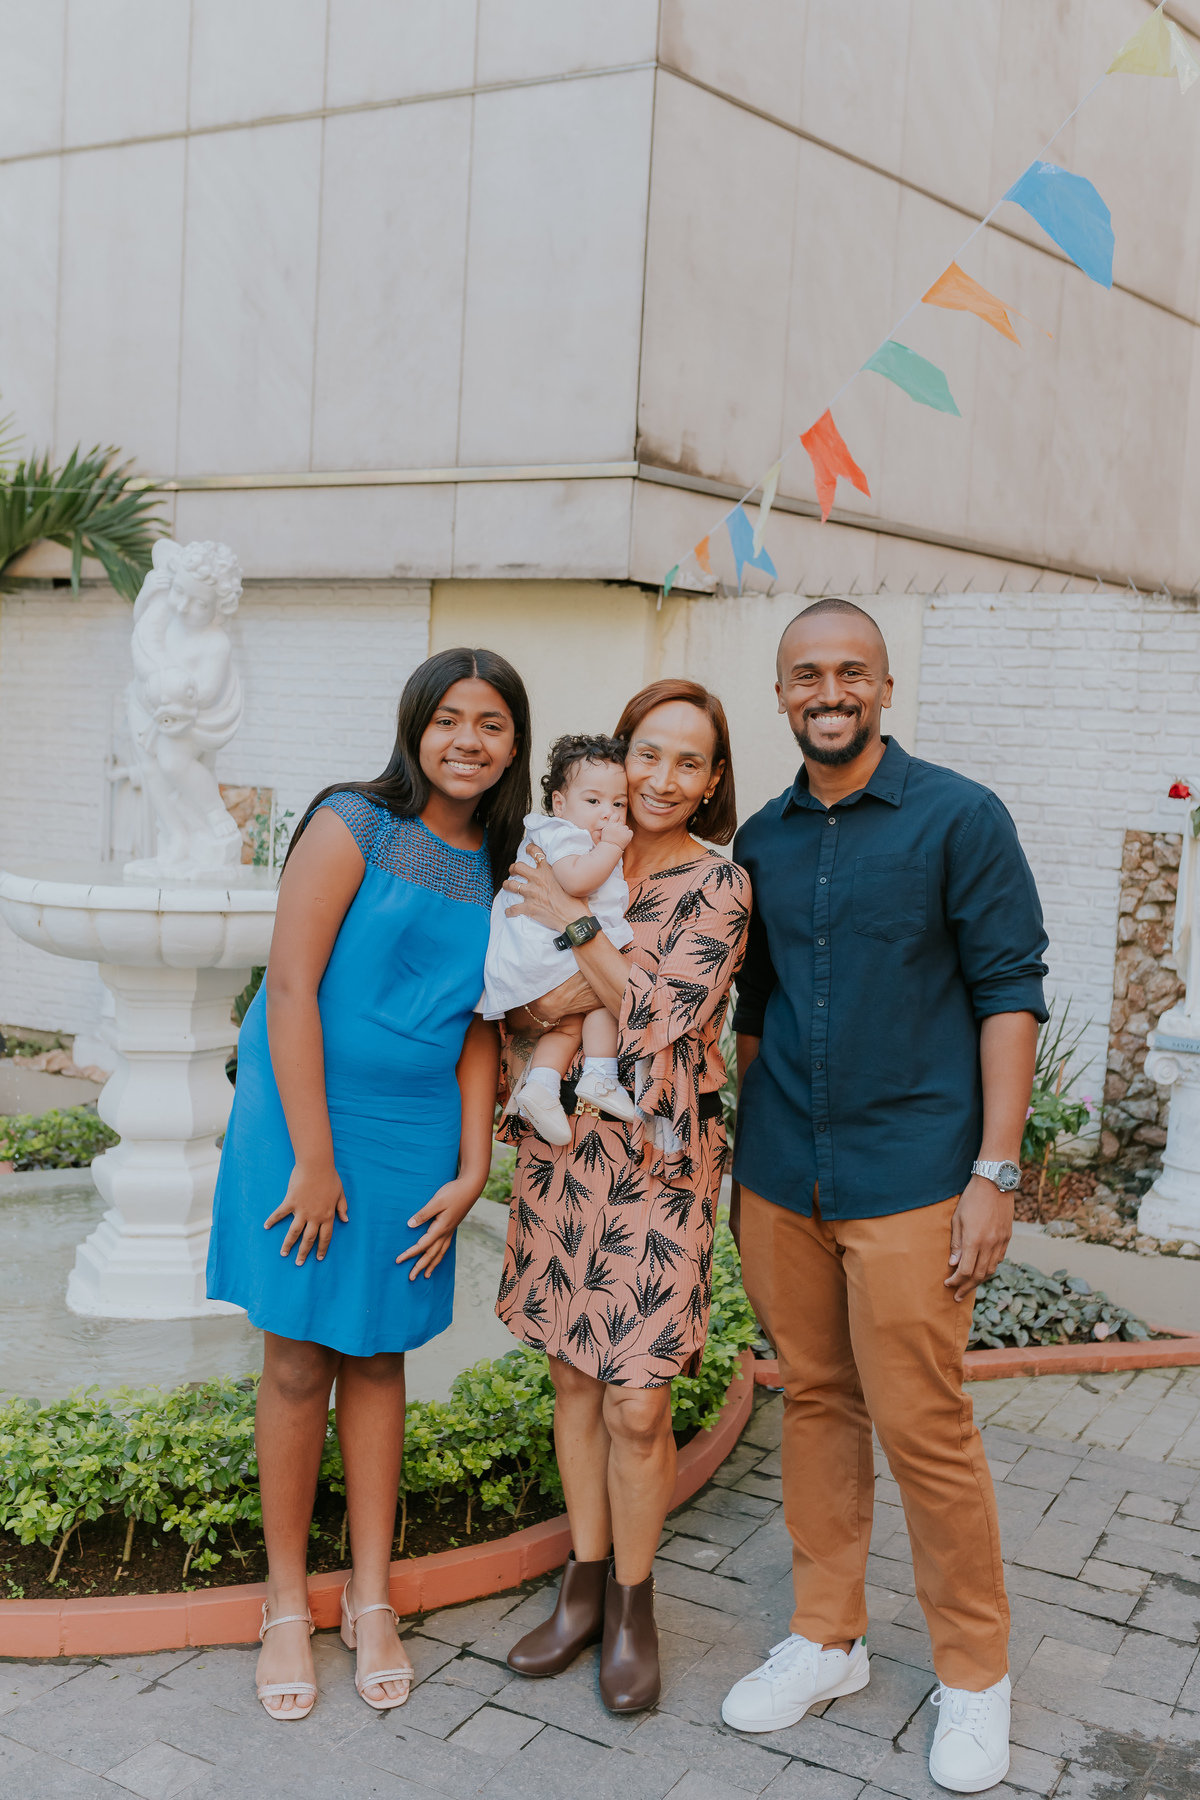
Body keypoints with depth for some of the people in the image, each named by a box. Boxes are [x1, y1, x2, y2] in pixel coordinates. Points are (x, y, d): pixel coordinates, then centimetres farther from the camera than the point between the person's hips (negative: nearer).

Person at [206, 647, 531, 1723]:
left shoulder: (503, 870, 6)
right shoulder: (354, 825, -10)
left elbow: (479, 1027, 7)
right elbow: (291, 989, -14)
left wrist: (471, 1172, -1)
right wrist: (313, 1158, -16)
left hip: (417, 1137, 4)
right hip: (308, 1118, -4)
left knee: (377, 1355, 13)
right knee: (299, 1361, 5)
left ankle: (371, 1602, 26)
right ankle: (287, 1605, 22)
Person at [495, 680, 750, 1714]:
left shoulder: (719, 884, -5)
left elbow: (665, 1013, -16)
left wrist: (575, 927, -17)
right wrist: (546, 1001, -14)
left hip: (657, 1161, -4)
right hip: (558, 1150, 4)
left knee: (637, 1404, -2)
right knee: (573, 1377, 13)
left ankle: (633, 1607, 20)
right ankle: (584, 1587, 30)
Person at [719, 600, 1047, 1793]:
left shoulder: (959, 817, -5)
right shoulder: (762, 840, 9)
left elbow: (1009, 991, -7)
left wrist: (994, 1172, -12)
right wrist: (746, 1154, 15)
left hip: (908, 1176, -4)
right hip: (780, 1178, 5)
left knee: (922, 1427, 0)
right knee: (814, 1404, 14)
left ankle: (975, 1673, 20)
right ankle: (827, 1639, 29)